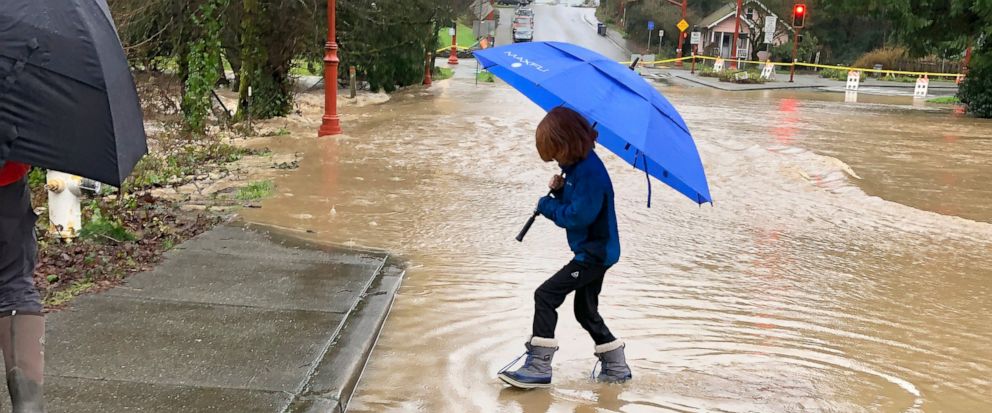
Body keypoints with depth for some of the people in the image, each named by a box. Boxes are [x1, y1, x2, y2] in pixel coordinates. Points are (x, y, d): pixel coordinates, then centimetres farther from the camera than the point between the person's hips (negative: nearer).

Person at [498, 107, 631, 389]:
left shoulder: (590, 171, -23)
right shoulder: (575, 167, 8)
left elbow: (578, 216, -27)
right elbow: (571, 204, 17)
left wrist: (546, 205, -12)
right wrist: (558, 191, -4)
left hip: (595, 252, -11)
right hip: (594, 250, 11)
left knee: (546, 295, -14)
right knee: (586, 311, 18)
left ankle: (538, 367, -11)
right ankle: (616, 368, 28)